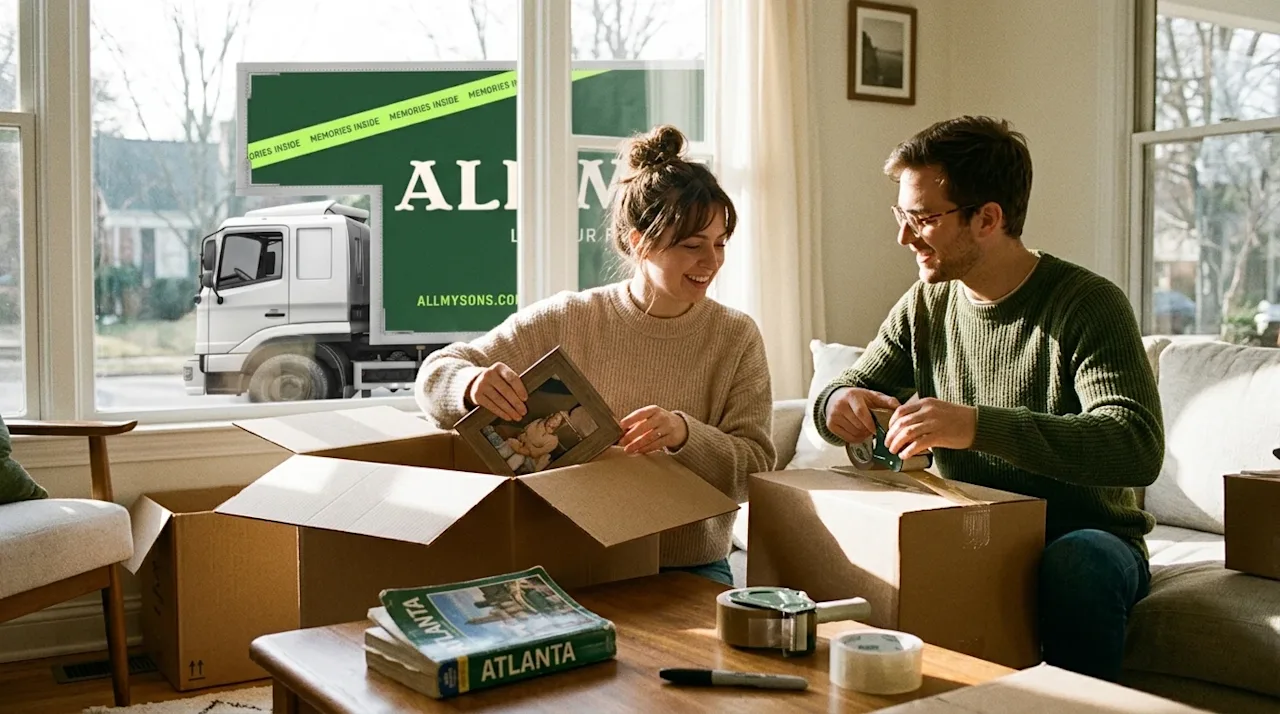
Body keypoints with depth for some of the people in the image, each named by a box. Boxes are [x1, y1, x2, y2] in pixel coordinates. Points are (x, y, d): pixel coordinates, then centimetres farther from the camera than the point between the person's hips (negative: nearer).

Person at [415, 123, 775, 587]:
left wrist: (684, 434, -24)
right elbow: (434, 375, 0)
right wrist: (473, 386, -25)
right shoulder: (567, 320, -2)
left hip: (692, 569, 1)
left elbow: (753, 467, -4)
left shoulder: (736, 337, 0)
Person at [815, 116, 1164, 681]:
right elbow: (847, 391, 11)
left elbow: (1139, 447, -29)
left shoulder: (1087, 304, -15)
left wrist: (978, 424, -41)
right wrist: (838, 403, -16)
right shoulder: (925, 305, 3)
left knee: (1075, 562, -37)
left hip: (1087, 535, -3)